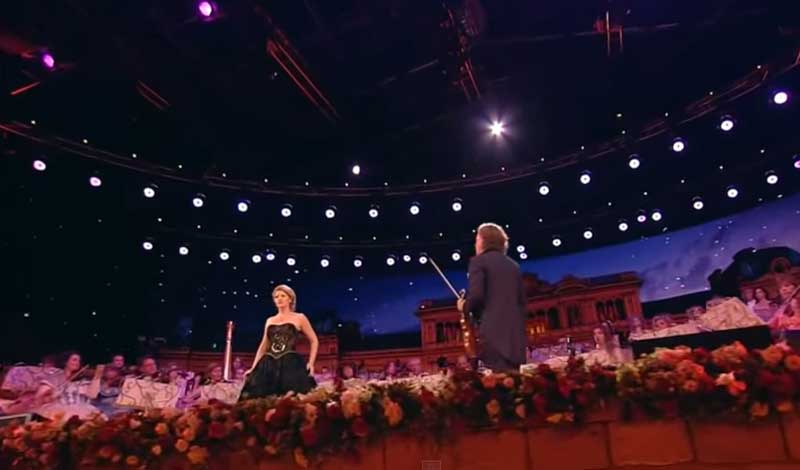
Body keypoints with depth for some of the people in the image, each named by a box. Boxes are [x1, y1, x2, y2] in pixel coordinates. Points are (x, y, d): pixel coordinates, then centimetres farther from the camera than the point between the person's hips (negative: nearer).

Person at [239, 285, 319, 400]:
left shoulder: (299, 318, 6)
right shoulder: (270, 320, 17)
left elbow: (314, 341, 8)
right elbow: (263, 346, 20)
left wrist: (311, 363, -3)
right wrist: (253, 368, 12)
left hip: (291, 364, -4)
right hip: (269, 365, 4)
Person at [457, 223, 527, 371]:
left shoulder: (478, 261, -1)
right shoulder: (513, 265, 18)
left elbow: (476, 295, -14)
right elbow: (522, 300, 17)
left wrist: (464, 306, 5)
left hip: (493, 329, -6)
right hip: (515, 331, 6)